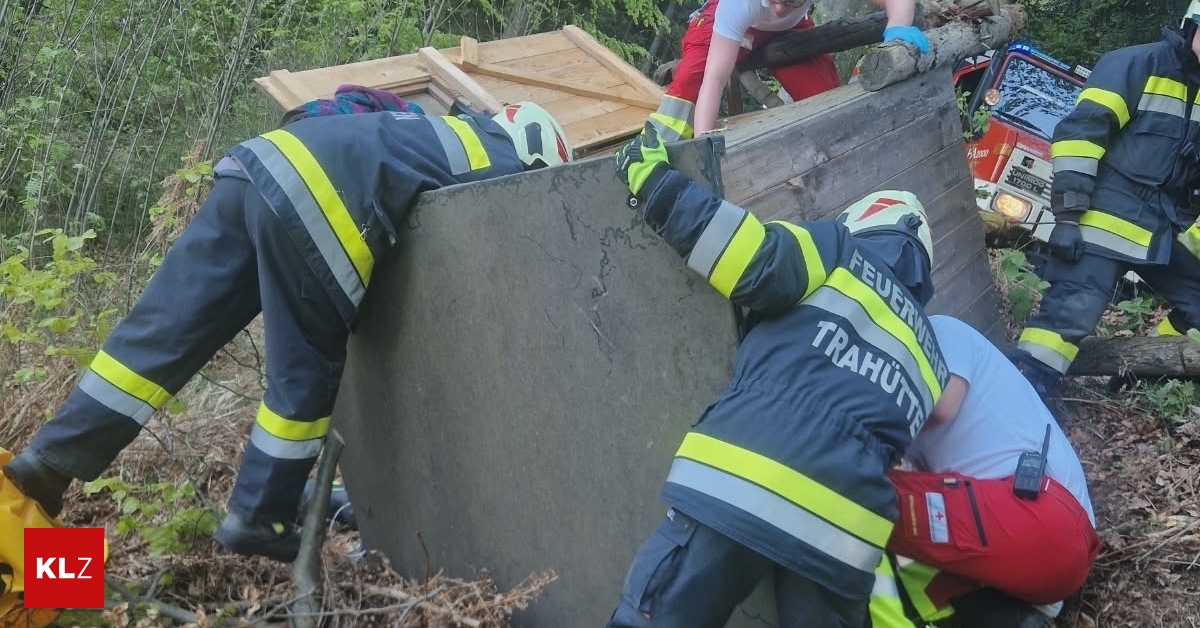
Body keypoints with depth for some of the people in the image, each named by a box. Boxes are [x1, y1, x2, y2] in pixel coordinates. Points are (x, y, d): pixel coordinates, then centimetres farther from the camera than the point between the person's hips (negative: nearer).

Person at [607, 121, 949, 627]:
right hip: (842, 530, 5)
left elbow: (760, 264, -3)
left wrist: (653, 179, 5)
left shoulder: (843, 253, 16)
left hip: (737, 485, -5)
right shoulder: (929, 357, 31)